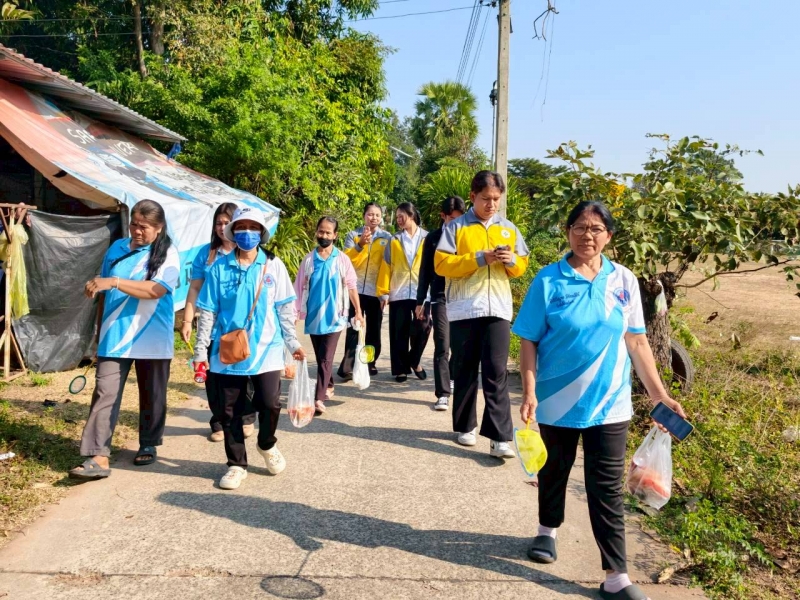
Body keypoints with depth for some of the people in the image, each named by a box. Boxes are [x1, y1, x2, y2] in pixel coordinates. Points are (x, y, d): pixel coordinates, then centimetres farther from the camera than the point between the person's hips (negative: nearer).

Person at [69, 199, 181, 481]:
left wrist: (114, 282, -27)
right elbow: (104, 293, 16)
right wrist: (100, 328, 16)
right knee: (105, 394, -5)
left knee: (152, 395, 11)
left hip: (151, 340, -3)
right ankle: (99, 457, -4)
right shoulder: (117, 248, 8)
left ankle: (148, 445, 29)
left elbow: (155, 290, -21)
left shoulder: (167, 254, -5)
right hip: (114, 337, 3)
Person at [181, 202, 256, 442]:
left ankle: (247, 419, 27)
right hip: (214, 327, 2)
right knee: (215, 374, 7)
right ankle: (219, 423, 20)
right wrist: (187, 320, -3)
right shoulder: (206, 253, 4)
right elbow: (195, 288, 4)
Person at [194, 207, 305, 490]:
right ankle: (236, 464, 25)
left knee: (270, 404, -4)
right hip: (228, 352, 1)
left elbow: (285, 309, 5)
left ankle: (267, 444, 28)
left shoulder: (274, 266, 2)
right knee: (230, 412, 7)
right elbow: (207, 312, 3)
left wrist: (292, 342, 1)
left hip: (266, 350, -1)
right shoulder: (219, 268, 1)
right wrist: (201, 350, 1)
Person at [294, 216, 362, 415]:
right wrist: (296, 312, 2)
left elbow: (351, 286, 3)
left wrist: (358, 311, 4)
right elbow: (300, 287, 5)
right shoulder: (309, 259, 2)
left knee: (326, 358, -8)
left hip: (334, 317, -3)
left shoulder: (342, 259, -1)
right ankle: (329, 386, 34)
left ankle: (319, 399, -11)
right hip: (313, 317, 3)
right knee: (320, 358, 14)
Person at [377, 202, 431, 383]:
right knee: (400, 332, 3)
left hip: (422, 291, -1)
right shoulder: (394, 240, 10)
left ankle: (414, 361, 16)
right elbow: (386, 266, 7)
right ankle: (401, 369, 14)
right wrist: (382, 290, 1)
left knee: (422, 327, -9)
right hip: (398, 292, 1)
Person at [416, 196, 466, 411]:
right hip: (440, 298, -1)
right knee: (442, 346, -5)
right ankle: (443, 393, 0)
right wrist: (420, 301, 6)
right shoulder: (433, 238, 6)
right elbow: (425, 271, 8)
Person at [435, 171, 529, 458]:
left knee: (497, 373, -4)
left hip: (498, 310, 2)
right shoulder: (456, 227, 1)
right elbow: (442, 264, -8)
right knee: (464, 372, 8)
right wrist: (480, 258, -16)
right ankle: (465, 427, 24)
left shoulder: (509, 228, 12)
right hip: (464, 310, -1)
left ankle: (500, 437, -3)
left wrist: (512, 261, -8)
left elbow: (522, 265, 16)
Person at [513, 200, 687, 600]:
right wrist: (529, 393, -15)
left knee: (607, 488, 4)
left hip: (609, 403, 1)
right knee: (554, 471, 19)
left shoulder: (624, 281, -1)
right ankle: (547, 531, 44)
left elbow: (636, 342, 3)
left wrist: (659, 394, 0)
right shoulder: (548, 280, -8)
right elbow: (529, 342, -7)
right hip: (557, 400, -1)